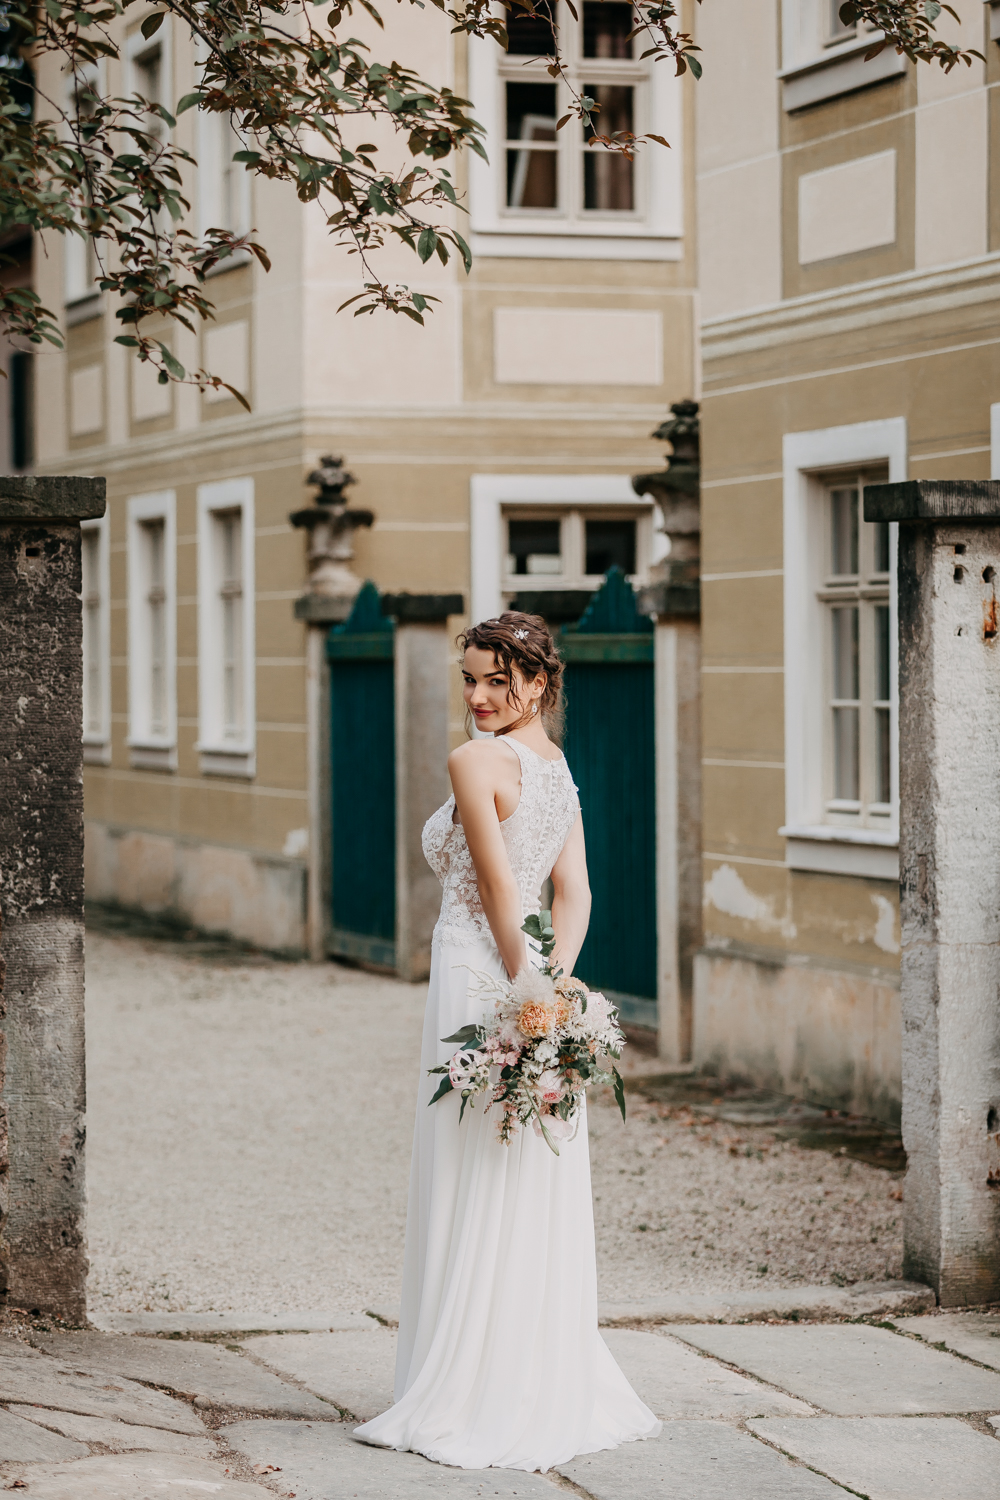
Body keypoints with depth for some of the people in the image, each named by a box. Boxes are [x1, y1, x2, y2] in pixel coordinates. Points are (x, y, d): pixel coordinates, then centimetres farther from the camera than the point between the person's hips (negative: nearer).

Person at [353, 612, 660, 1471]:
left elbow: (499, 890, -16)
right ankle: (555, 1393, 16)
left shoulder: (477, 762, -12)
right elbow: (575, 894, 7)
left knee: (473, 1197, -2)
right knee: (541, 1199, 11)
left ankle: (473, 1404, 2)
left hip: (481, 983, -8)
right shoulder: (559, 769, 13)